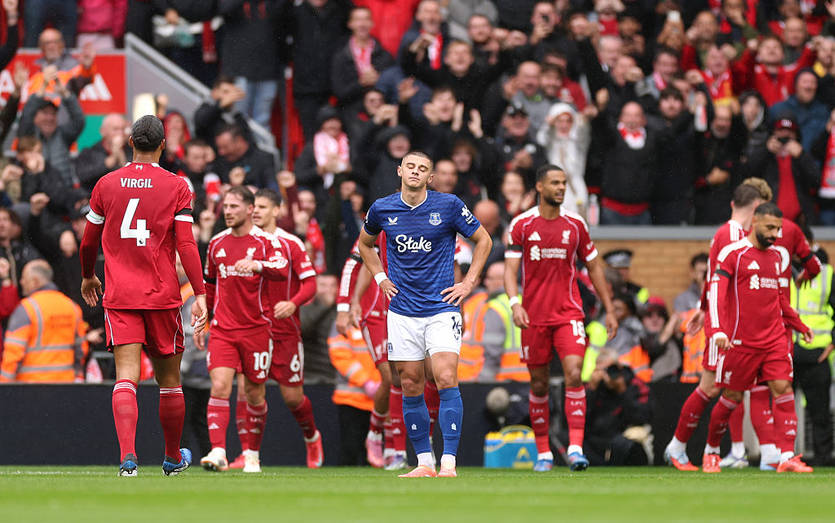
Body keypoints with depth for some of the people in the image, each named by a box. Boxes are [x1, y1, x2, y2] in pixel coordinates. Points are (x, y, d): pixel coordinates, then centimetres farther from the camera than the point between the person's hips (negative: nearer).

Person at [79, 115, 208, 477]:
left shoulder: (106, 185, 5)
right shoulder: (176, 187, -1)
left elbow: (88, 241, 13)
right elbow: (186, 244, -8)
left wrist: (88, 277, 31)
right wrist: (200, 294, -8)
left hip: (119, 296, 1)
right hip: (162, 295, -1)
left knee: (126, 376, -8)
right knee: (169, 379, 13)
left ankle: (128, 455, -27)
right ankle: (173, 458, 27)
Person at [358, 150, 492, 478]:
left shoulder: (448, 206, -4)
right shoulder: (381, 210, 3)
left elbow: (483, 240, 8)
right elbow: (365, 244, 24)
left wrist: (468, 283, 2)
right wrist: (380, 278, 11)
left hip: (441, 308, -3)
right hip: (402, 312, 3)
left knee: (446, 380, -15)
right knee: (411, 387, 3)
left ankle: (449, 463, -15)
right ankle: (424, 462, 12)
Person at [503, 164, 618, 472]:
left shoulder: (575, 224, 5)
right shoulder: (521, 225, 0)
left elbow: (594, 267, 15)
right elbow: (510, 269, -5)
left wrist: (609, 310, 14)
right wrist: (515, 304, -22)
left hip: (568, 314, 0)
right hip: (534, 316, 0)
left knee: (574, 374, -17)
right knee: (539, 385, 6)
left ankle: (575, 448, -19)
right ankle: (543, 454, 17)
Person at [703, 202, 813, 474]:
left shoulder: (779, 257, 14)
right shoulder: (733, 253, -5)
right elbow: (717, 292, -12)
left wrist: (800, 326, 27)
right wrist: (719, 330, -23)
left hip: (774, 340, 5)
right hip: (741, 340, -5)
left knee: (783, 391, -7)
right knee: (732, 397, 3)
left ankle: (787, 457, -11)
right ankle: (711, 451, 23)